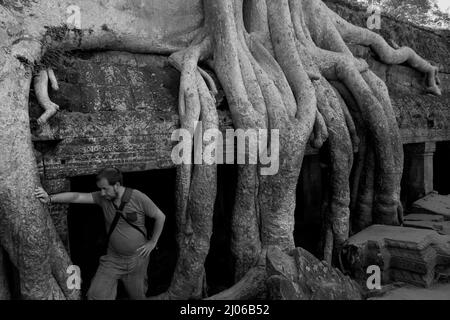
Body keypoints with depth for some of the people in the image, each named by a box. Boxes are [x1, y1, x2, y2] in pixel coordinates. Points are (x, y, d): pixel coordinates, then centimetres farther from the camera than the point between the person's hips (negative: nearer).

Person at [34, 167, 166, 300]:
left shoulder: (138, 198, -18)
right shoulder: (103, 197, -8)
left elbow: (160, 217, -9)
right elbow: (77, 197, -17)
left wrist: (152, 242, -7)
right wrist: (50, 198, -32)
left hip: (137, 258, -2)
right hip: (113, 258, 2)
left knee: (138, 295, 17)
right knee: (96, 295, -8)